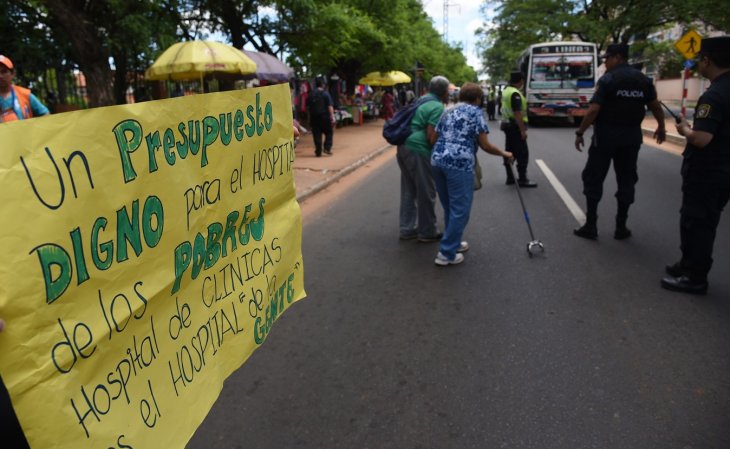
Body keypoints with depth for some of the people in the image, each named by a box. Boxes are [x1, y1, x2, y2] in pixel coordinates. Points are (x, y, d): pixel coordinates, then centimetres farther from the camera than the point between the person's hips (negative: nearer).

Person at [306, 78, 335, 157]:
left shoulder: (311, 95, 7)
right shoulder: (325, 93, -5)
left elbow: (308, 107, 12)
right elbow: (330, 106, -11)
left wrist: (310, 116, 20)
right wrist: (332, 116, -11)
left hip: (314, 117, 3)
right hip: (324, 117, -3)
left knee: (317, 135, 5)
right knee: (329, 133, 10)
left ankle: (318, 152, 5)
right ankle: (327, 148, -4)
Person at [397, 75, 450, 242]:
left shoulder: (421, 101, 18)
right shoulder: (437, 106, -10)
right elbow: (432, 136, -18)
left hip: (404, 147, 9)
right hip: (418, 151, -9)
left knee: (409, 191, 16)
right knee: (426, 192, 3)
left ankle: (407, 229, 23)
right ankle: (427, 232, 14)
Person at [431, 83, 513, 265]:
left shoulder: (448, 112, 23)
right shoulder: (475, 112, 4)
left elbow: (434, 138, 21)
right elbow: (485, 145, 1)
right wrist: (503, 153, 16)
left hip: (437, 161, 7)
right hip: (459, 164, -7)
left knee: (450, 207, 20)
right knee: (460, 210, 1)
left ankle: (452, 243, 32)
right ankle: (446, 253, 2)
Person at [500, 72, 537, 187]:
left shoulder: (506, 91, 11)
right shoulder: (515, 93, -19)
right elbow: (517, 113, -24)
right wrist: (523, 130, -23)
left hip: (507, 124, 10)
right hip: (515, 126, -10)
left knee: (509, 151, 12)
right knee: (522, 153, -6)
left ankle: (510, 177, 16)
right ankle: (522, 179, -4)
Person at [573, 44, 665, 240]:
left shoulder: (607, 79, -10)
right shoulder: (643, 79, 7)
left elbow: (594, 110, -18)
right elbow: (655, 106, 12)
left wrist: (580, 132, -12)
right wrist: (661, 127, 26)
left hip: (606, 135, -5)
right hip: (631, 136, 5)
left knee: (593, 179, 4)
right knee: (626, 180, 12)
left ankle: (590, 226, 4)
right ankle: (621, 227, 15)